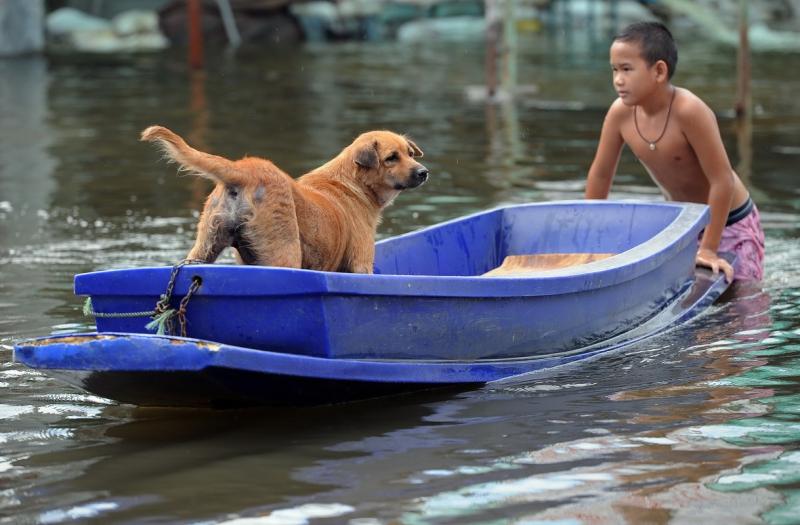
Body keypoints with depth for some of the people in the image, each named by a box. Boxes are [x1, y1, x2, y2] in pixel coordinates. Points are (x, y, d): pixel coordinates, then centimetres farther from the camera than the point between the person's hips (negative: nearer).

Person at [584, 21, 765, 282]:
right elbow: (600, 174, -1)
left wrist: (708, 249, -27)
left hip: (730, 224, -5)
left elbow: (721, 180, -30)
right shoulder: (620, 112, -16)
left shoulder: (689, 111, -33)